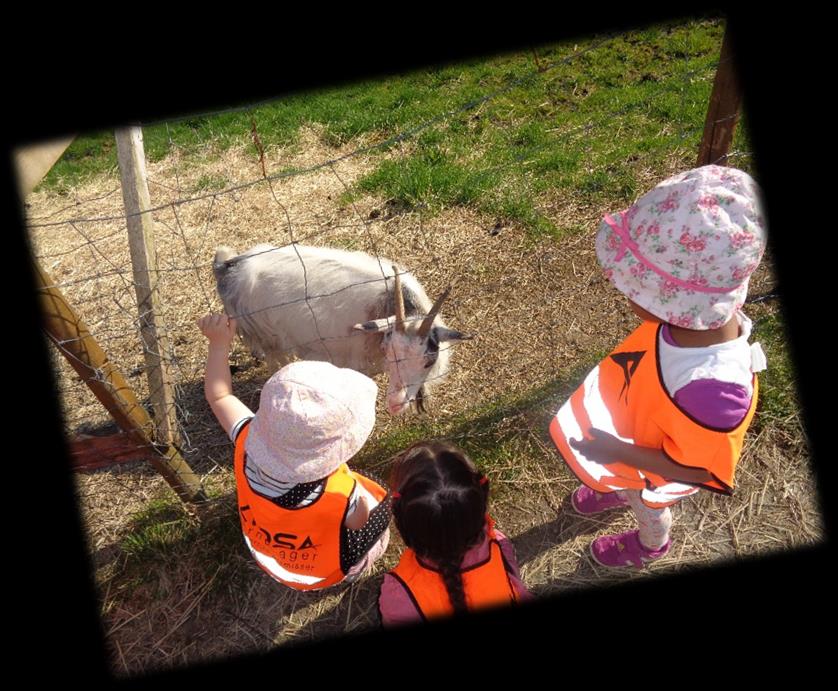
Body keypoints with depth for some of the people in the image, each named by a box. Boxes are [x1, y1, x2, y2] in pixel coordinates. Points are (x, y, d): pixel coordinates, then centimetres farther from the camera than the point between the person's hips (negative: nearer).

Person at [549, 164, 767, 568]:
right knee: (628, 486, 37)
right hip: (633, 426, 5)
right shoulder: (700, 315, -30)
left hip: (655, 471, -4)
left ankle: (650, 546, 66)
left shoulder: (714, 386, -49)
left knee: (647, 508, 31)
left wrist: (619, 452, -29)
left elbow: (696, 470, -31)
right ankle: (619, 490, 73)